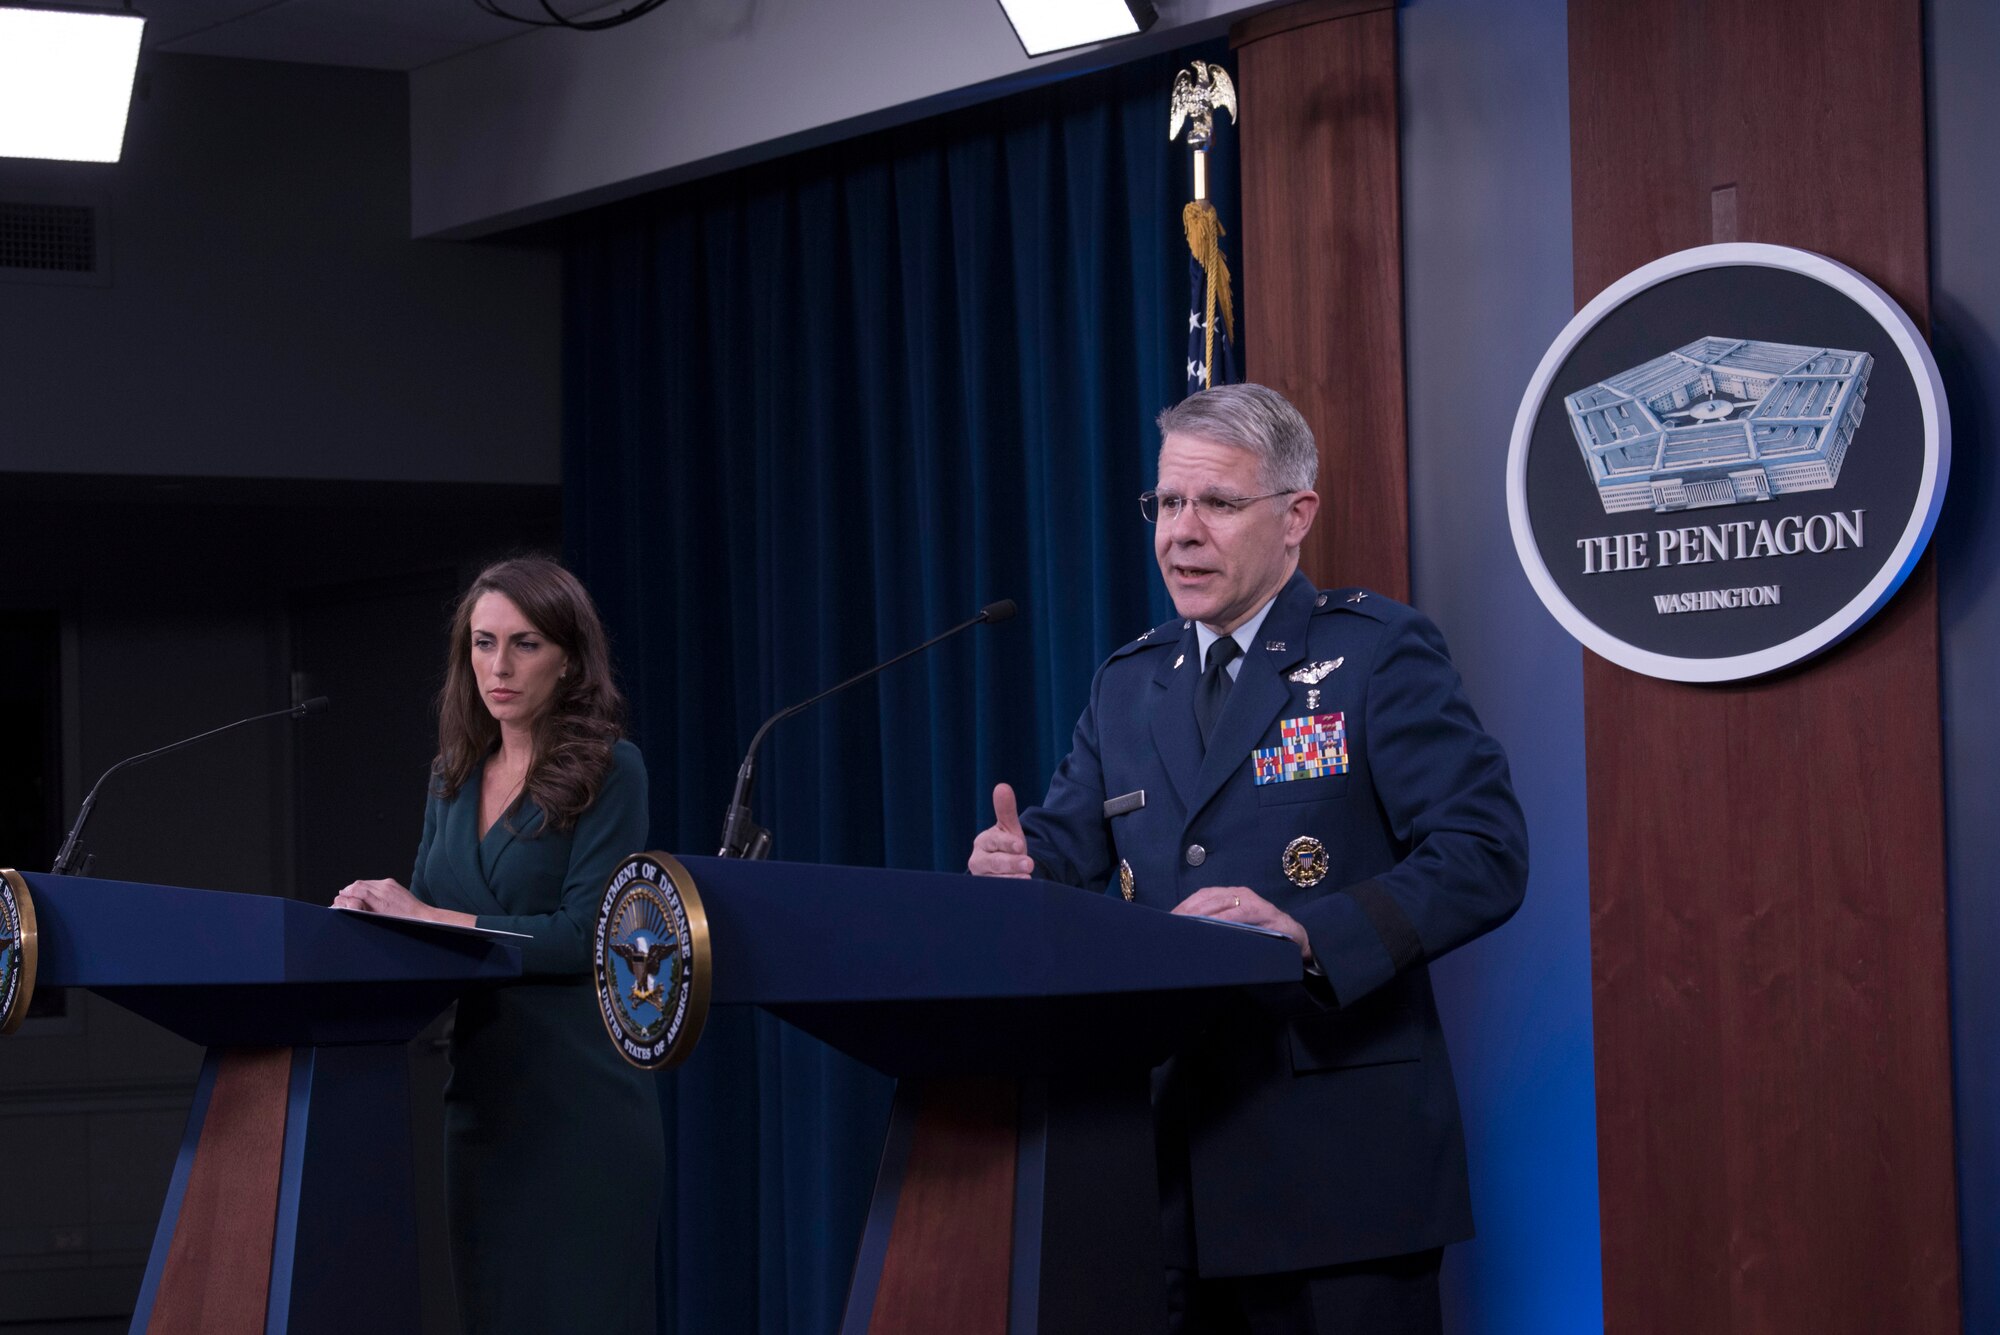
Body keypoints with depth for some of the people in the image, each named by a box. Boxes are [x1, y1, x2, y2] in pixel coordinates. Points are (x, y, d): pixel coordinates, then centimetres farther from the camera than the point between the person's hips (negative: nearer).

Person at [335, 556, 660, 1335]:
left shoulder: (609, 772, -5)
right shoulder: (454, 778, 14)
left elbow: (585, 935, -15)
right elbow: (425, 907, 14)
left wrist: (427, 918, -15)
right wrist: (376, 914, -8)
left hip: (579, 1096, -6)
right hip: (483, 1089, 6)